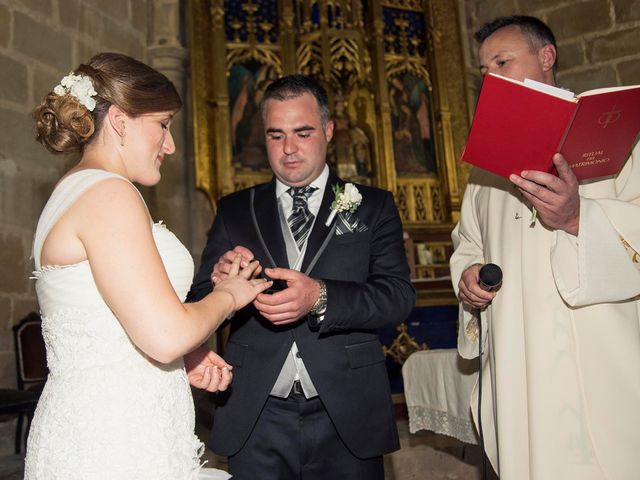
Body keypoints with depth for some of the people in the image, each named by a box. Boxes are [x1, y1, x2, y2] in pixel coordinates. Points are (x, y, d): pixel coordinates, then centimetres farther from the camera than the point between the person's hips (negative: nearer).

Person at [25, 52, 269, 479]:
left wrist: (186, 365, 10)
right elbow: (166, 335, -22)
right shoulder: (108, 193, -16)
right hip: (114, 446, -9)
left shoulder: (73, 194, 14)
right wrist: (229, 294, -5)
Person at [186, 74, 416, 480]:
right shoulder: (235, 211, 7)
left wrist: (319, 297, -24)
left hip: (346, 419, -1)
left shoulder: (372, 207, 3)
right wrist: (220, 280, -19)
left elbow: (398, 295, -8)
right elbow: (198, 304, 4)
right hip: (257, 421, 1)